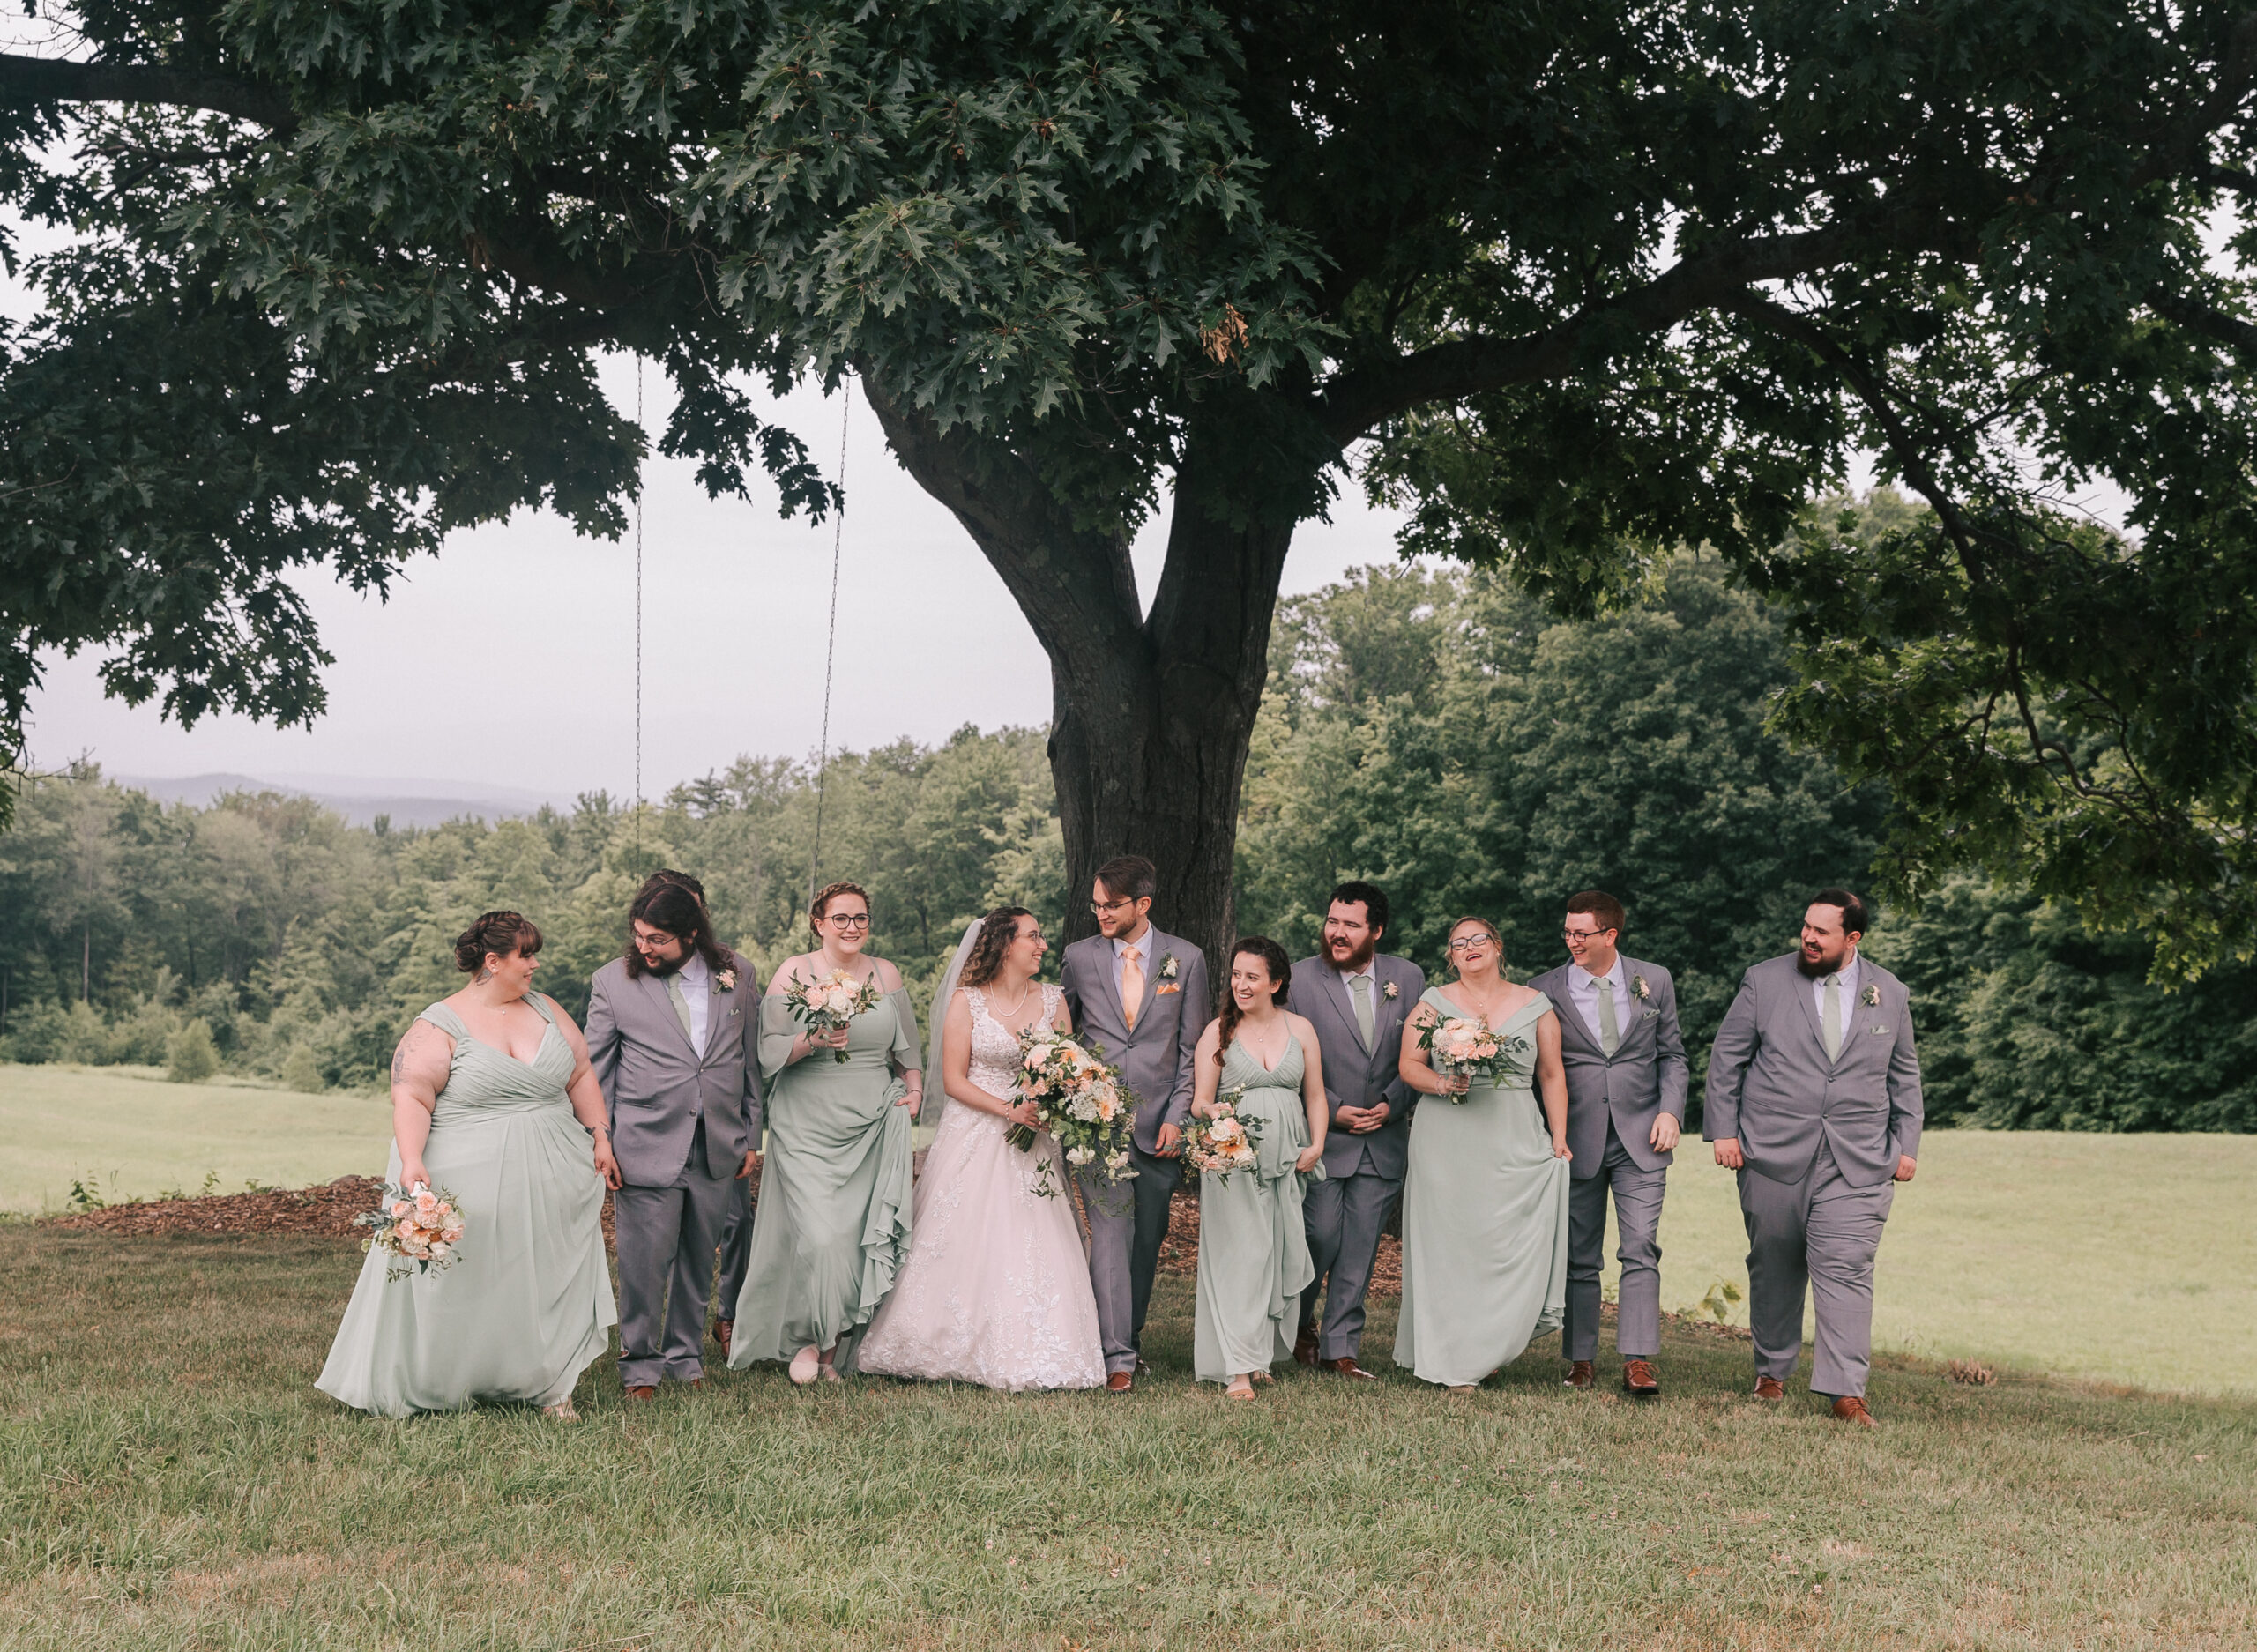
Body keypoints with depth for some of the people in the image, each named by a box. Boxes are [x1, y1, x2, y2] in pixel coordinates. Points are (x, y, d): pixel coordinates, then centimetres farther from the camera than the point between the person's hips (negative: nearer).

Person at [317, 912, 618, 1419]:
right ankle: (452, 1384, 13)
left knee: (550, 1280, 6)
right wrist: (412, 1161, -28)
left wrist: (601, 1138, 8)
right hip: (469, 1185, -5)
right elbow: (411, 1098, -14)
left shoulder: (545, 1010, 10)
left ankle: (550, 1384, 15)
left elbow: (581, 1076, 15)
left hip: (551, 1186, 5)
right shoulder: (440, 1026, -7)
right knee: (467, 1287, 0)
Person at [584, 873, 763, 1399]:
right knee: (644, 1263, -2)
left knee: (698, 1261, 11)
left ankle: (686, 1355, 27)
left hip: (717, 1152, 3)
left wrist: (751, 1137, 13)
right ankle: (640, 1364, 15)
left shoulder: (738, 976, 4)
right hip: (646, 1150, -2)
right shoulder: (612, 983, -2)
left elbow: (751, 1062, 12)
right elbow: (595, 1072, 4)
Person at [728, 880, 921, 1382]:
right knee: (818, 1236, -12)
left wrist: (914, 1089, 6)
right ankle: (811, 1338, 9)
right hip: (808, 1128, -3)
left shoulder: (886, 975, 11)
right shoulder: (794, 973, 0)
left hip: (873, 1128, 3)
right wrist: (813, 1042, -19)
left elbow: (907, 1047, 21)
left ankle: (840, 1345, 14)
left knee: (863, 1237, 1)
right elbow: (769, 1050, -3)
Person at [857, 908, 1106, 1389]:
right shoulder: (967, 1002, -3)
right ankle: (957, 1351, 7)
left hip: (1033, 1148, 3)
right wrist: (1008, 1110, -16)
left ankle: (1029, 1358, 3)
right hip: (974, 1140, -3)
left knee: (1034, 1250, -3)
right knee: (965, 1248, -3)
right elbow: (953, 1080, -6)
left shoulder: (1052, 1000, 8)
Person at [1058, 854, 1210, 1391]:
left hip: (1160, 1120, 1)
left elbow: (1192, 1047, 4)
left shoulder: (1186, 959, 3)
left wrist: (1177, 1116, -3)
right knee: (1110, 1232, -9)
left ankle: (1131, 1336, 23)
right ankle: (1117, 1355, -10)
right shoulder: (1080, 957, 5)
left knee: (1148, 1236, 8)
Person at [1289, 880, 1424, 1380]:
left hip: (1384, 1139, 3)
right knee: (1321, 1236, -5)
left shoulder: (1408, 978, 3)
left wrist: (1392, 1104, -7)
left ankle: (1341, 1347, 13)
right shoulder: (1302, 978, -6)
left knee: (1360, 1249, 4)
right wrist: (1333, 1110, -9)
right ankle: (1299, 1320, 22)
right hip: (1322, 1134, -2)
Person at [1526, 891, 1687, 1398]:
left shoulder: (1654, 981, 5)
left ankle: (1638, 1361, -8)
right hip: (1576, 1141, 0)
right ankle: (1580, 1360, 16)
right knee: (1579, 1257, 6)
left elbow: (1672, 1054, 12)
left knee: (1641, 1249, -8)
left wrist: (1670, 1110, -3)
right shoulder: (1545, 991, 0)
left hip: (1641, 1137, 0)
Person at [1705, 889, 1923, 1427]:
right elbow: (1726, 1058, 5)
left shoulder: (1890, 994, 9)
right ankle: (1772, 1372, 24)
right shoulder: (1764, 981, 3)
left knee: (1846, 1269, -9)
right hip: (1772, 1154, 0)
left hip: (1857, 1161, 0)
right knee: (1774, 1267, 8)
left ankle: (1846, 1391, -9)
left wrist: (1907, 1145, 11)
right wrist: (1723, 1129, -1)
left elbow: (1904, 1076, 16)